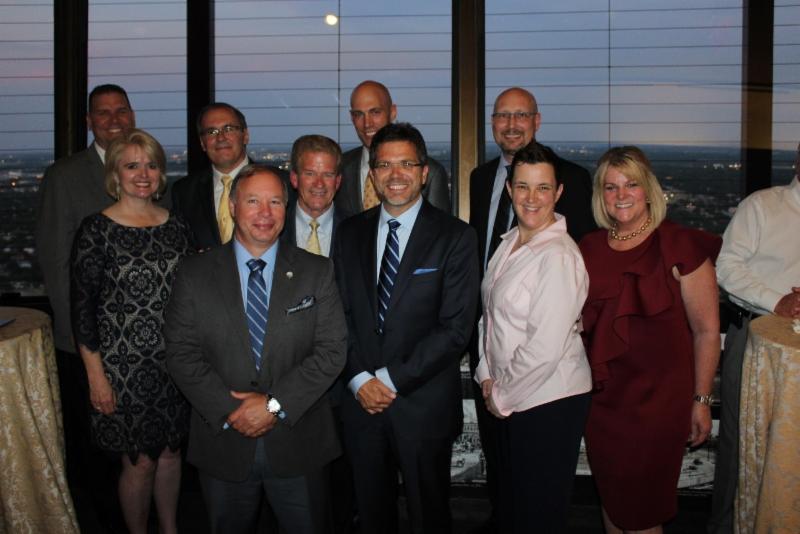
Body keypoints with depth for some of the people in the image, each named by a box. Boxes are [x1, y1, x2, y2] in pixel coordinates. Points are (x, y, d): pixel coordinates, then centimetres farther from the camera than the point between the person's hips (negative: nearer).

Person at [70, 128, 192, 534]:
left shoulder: (176, 227, 4)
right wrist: (96, 375, -11)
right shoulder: (96, 230, -9)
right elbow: (81, 306, -8)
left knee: (171, 452, 16)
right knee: (139, 462, 5)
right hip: (124, 364, -4)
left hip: (174, 361, 4)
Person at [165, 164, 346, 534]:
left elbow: (332, 350, -6)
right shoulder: (195, 274, 1)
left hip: (298, 444, 0)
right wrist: (229, 411, -14)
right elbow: (181, 353, -4)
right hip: (223, 441, 1)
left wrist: (276, 405, -15)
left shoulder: (317, 272, 0)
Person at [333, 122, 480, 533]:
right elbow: (340, 314, 4)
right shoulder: (350, 233, 6)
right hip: (360, 401, 3)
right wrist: (359, 379, -9)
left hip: (424, 404, -3)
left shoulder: (455, 237, -7)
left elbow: (456, 328, -12)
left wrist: (392, 378, -14)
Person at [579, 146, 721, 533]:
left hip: (659, 398, -4)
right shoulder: (589, 248, 4)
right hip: (602, 396, 4)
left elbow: (707, 330, -7)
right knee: (610, 495, 18)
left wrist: (701, 400, -6)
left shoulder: (680, 246, -9)